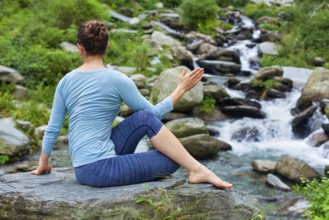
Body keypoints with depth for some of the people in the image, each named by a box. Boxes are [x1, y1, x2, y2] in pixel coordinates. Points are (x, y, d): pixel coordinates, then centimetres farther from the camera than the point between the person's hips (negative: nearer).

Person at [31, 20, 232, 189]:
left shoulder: (66, 81, 6)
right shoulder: (117, 80, -10)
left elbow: (53, 129, 10)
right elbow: (155, 112, 0)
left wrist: (43, 164, 24)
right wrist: (182, 88, 9)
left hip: (85, 168, 7)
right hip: (98, 169, -7)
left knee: (145, 119, 11)